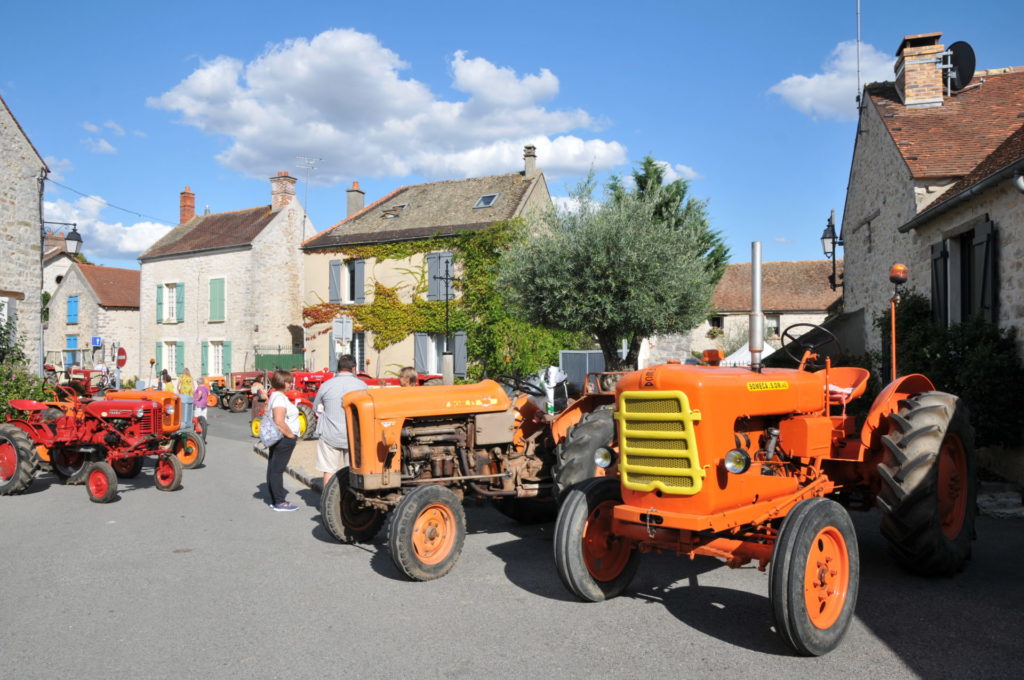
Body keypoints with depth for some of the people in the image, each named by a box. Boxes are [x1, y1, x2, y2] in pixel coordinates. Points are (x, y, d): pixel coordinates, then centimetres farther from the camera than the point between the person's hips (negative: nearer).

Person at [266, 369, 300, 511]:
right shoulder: (280, 398, -18)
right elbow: (279, 422, -27)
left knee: (273, 469, 12)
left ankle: (274, 500, 21)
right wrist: (290, 435, -16)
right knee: (277, 470, -6)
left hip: (277, 439, 11)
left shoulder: (275, 396, 15)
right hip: (283, 439, -11)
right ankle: (279, 503, -1)